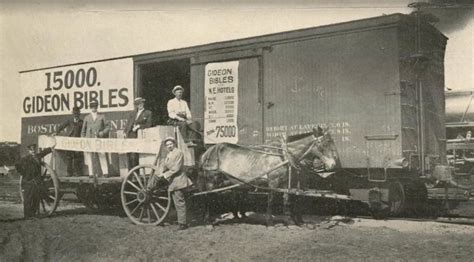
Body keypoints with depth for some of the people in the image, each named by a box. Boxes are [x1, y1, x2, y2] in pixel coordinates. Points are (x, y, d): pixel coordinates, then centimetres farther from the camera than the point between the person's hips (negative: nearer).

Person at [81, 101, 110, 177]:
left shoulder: (102, 116, 13)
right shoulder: (86, 118, 15)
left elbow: (107, 127, 10)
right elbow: (83, 130, 16)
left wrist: (102, 133, -7)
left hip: (100, 139, -1)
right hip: (89, 139, 1)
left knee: (102, 156, -9)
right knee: (89, 156, -4)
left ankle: (105, 172, -9)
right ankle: (91, 173, -2)